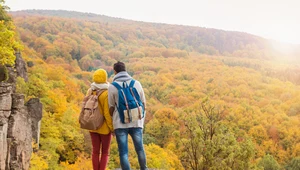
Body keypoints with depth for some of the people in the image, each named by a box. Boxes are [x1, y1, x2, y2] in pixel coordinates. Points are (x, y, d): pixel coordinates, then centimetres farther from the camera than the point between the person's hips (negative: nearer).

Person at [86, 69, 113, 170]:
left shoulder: (90, 91, -1)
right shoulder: (106, 94, -20)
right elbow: (107, 113, -20)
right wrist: (113, 128, -11)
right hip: (104, 127, -5)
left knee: (95, 151, 13)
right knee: (105, 152, 7)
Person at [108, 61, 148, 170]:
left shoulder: (112, 87, -4)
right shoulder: (136, 83, 2)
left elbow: (111, 109, 1)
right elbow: (143, 104, 8)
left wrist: (113, 122, 18)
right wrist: (142, 120, 21)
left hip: (120, 124, -2)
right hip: (136, 123, 2)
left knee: (123, 152, 4)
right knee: (140, 149, 19)